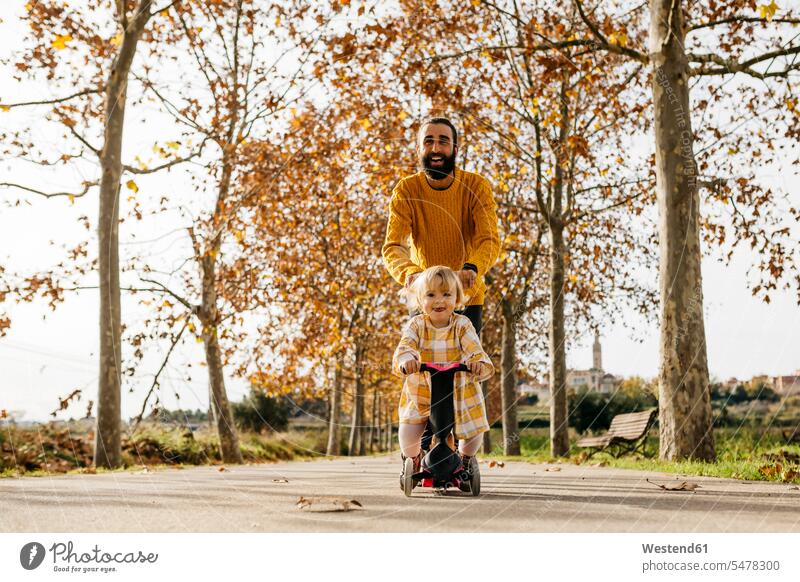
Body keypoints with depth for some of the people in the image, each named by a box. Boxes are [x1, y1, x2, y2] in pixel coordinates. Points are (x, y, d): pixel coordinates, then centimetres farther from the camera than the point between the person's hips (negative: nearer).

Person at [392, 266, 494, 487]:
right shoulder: (416, 325, -9)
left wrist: (479, 363, -46)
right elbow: (404, 346, -24)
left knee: (474, 433, -7)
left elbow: (474, 349, -22)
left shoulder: (462, 325, -10)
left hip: (459, 392, 0)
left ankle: (465, 460, 31)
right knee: (407, 434, -13)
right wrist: (405, 360, -48)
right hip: (420, 393, 0)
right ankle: (411, 460, 24)